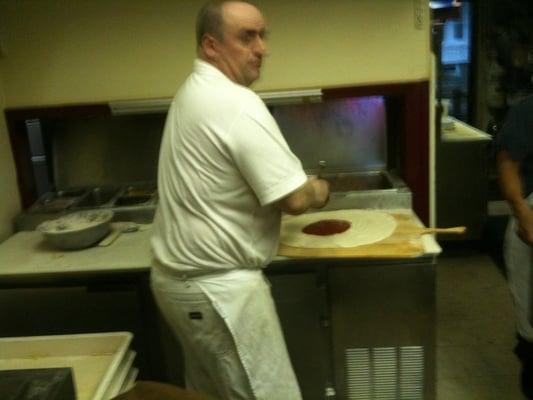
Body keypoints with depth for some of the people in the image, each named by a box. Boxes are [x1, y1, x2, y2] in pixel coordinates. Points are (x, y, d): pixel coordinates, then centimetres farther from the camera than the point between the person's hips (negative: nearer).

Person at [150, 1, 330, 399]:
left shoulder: (194, 91, 10)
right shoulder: (236, 104, -21)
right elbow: (295, 198, -22)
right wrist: (322, 190, 0)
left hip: (180, 277, 10)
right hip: (218, 288, -10)